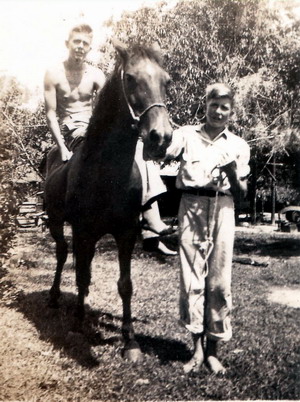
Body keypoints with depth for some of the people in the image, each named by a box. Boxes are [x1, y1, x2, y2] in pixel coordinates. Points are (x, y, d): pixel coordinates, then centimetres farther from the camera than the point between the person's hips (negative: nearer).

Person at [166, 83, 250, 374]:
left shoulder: (239, 146, 13)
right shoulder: (186, 135, 11)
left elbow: (241, 193, 11)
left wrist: (232, 173, -8)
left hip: (222, 210, 1)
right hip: (191, 207, -1)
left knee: (219, 281, 1)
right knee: (191, 278, -2)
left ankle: (212, 349, 16)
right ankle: (197, 348, 11)